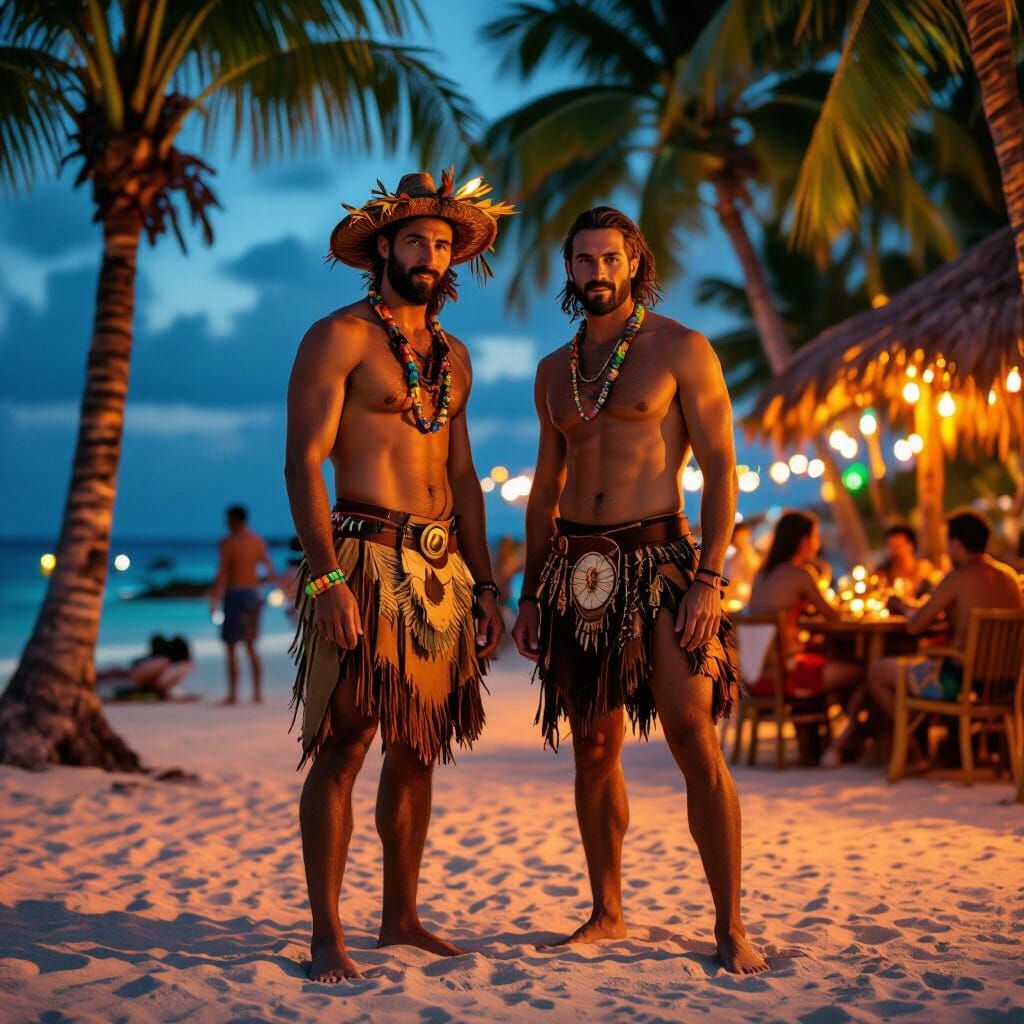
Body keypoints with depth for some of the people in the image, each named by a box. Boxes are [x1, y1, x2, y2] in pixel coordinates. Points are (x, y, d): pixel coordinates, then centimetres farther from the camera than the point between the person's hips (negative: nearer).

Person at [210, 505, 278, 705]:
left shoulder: (228, 541, -9)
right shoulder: (258, 540, 8)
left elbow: (222, 573, -15)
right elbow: (271, 571, 8)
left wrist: (214, 600, -14)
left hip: (235, 595, -6)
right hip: (254, 594, 6)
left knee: (231, 647, -1)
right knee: (251, 646, 15)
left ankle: (233, 694, -5)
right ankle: (258, 692, 12)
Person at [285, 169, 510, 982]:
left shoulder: (453, 356, 19)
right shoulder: (341, 337, -1)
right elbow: (304, 461, -9)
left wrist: (485, 586, 16)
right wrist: (326, 578, -19)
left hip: (442, 570, 7)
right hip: (365, 562, -6)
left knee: (419, 748, 8)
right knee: (343, 746, -6)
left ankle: (401, 916, 18)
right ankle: (327, 934, -1)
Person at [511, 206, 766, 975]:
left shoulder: (680, 350, 0)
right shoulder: (555, 370, 16)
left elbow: (721, 468, -5)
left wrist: (709, 580, -14)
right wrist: (531, 593, 15)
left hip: (658, 563, -5)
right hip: (576, 567, 5)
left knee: (697, 745, -11)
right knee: (594, 750, 7)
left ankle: (731, 927, -6)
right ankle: (607, 912, 18)